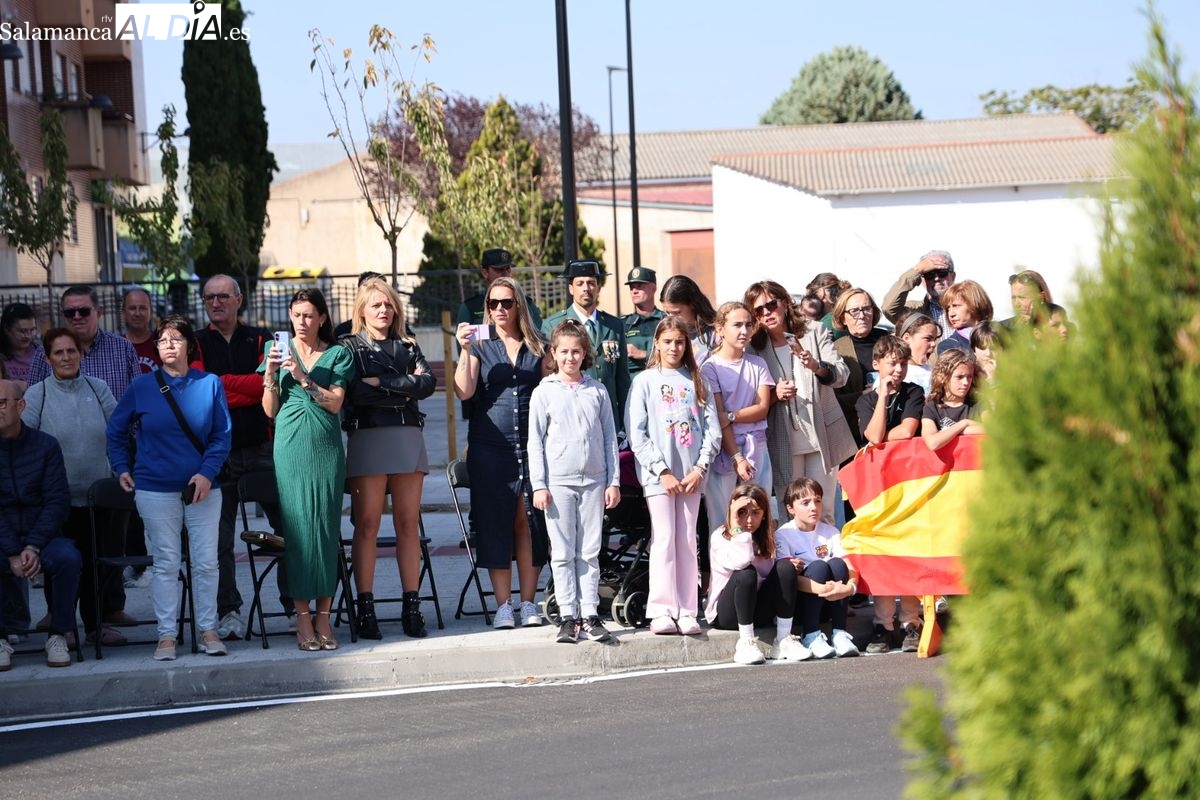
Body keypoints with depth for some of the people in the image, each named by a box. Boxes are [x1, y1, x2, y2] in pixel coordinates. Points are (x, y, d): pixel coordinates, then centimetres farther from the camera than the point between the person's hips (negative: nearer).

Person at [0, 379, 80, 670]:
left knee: (68, 558, -31)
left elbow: (58, 502, -3)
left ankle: (58, 636, -14)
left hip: (42, 536, 1)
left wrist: (33, 547, -16)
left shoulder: (45, 445, 1)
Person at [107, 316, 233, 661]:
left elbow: (222, 435, 0)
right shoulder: (142, 387, 3)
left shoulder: (210, 384, 2)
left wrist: (207, 473, -11)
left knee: (206, 562, 2)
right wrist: (122, 468, 7)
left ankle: (208, 630, 12)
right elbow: (116, 431, 15)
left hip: (202, 487, 0)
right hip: (156, 489, 0)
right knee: (165, 564, 1)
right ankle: (167, 635, 6)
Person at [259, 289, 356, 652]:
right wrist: (270, 373, -7)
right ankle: (303, 617, -1)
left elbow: (335, 403, -3)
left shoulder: (337, 355, 8)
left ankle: (323, 616, 4)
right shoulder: (278, 350, 10)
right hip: (290, 447, 0)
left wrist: (303, 377, -13)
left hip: (326, 448, 0)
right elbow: (270, 410, 8)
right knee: (296, 526, -4)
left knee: (326, 527, -1)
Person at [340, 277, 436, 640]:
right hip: (368, 437, -3)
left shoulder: (408, 347, 18)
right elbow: (354, 392, -10)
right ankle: (365, 608, -3)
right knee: (367, 525, -6)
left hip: (409, 437, 3)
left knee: (408, 524, 1)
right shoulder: (350, 347, 7)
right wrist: (404, 390, -6)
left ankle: (412, 606, 3)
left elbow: (428, 383, 1)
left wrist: (381, 382, -7)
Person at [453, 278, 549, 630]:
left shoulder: (537, 348, 11)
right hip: (490, 446, -1)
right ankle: (503, 604, 3)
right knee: (496, 522, -1)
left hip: (532, 445, 1)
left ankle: (529, 602, 7)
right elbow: (464, 391, -6)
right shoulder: (480, 345, 6)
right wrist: (465, 350, -17)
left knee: (529, 522, 0)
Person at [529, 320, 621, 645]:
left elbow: (610, 438, 11)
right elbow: (535, 442, 2)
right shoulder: (544, 392, 3)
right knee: (563, 553, 0)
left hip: (594, 481, 2)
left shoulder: (597, 391, 8)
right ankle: (568, 616, 3)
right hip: (558, 481, -2)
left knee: (590, 553, 4)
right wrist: (539, 485, -4)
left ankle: (590, 615, 6)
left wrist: (614, 481, 6)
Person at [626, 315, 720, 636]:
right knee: (664, 539, -7)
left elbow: (712, 430, 7)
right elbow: (636, 434, -3)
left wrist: (700, 468, -5)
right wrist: (662, 471, -9)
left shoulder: (696, 382, 11)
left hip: (692, 474, 3)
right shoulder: (645, 381, 3)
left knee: (687, 541, 3)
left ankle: (687, 612, 4)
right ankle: (661, 611, -6)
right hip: (658, 474, -3)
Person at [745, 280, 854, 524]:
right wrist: (775, 395, -12)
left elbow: (842, 374, -3)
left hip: (822, 435, 0)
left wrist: (817, 367, -24)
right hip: (783, 442, 1)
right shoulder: (755, 348, 6)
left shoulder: (815, 332, 4)